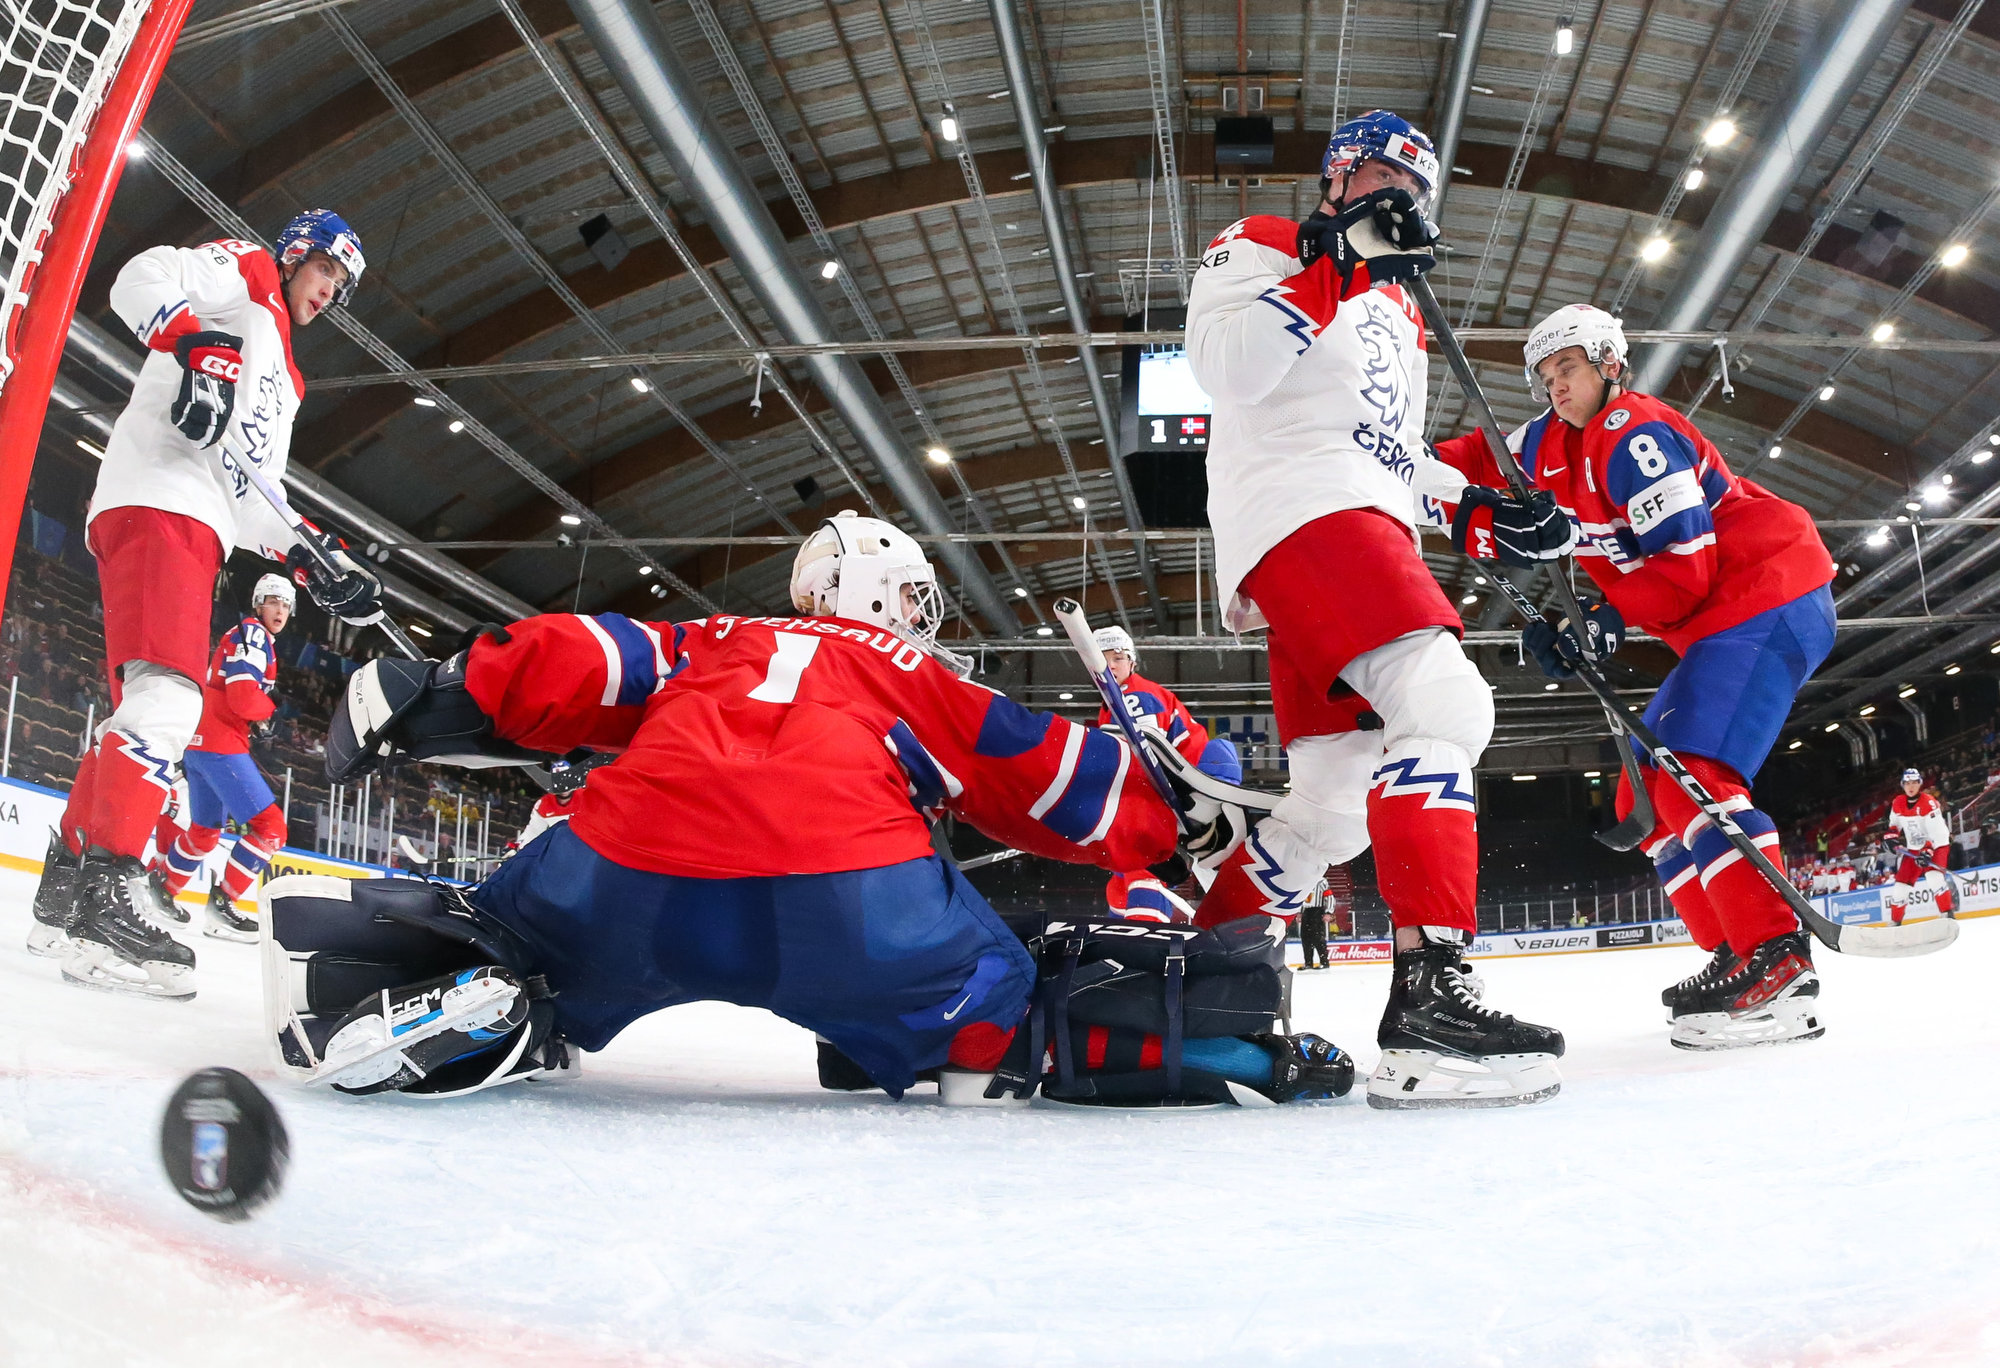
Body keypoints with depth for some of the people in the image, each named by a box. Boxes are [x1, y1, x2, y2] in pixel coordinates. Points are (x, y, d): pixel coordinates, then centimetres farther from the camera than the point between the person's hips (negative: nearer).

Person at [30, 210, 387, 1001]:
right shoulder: (246, 274, 11)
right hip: (156, 503, -10)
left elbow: (257, 501, 29)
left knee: (148, 712, 10)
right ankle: (109, 890, -32)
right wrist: (198, 345, -27)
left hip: (199, 532, 10)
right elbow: (143, 279, -10)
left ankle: (72, 885, 16)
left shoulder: (284, 382, 34)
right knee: (169, 696, -24)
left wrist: (317, 568, 17)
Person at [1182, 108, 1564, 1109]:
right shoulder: (1265, 245, 8)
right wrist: (1332, 265, -14)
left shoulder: (1397, 313, 32)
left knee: (1333, 806, 5)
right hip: (1300, 509, -9)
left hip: (1363, 533, 9)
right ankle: (1428, 995, -34)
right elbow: (1225, 364, -12)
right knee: (1445, 705, -27)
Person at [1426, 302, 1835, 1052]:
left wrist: (1603, 625, -23)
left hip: (1770, 596, -10)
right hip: (1722, 622, 10)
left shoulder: (1634, 434, -16)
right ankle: (1737, 955, 9)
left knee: (1688, 770, -25)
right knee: (1648, 792, 8)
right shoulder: (1551, 443, 11)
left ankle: (1777, 963, -27)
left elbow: (1685, 563, -21)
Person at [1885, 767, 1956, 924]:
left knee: (1933, 876, -31)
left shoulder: (1929, 802, -20)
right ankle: (1895, 922, 20)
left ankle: (1947, 915, -24)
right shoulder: (1897, 803, -2)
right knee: (1900, 886, 4)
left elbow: (1937, 832, -26)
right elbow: (1894, 823, 17)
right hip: (1914, 849, 6)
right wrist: (1891, 836, -2)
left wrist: (1928, 851, -35)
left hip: (1937, 845, -6)